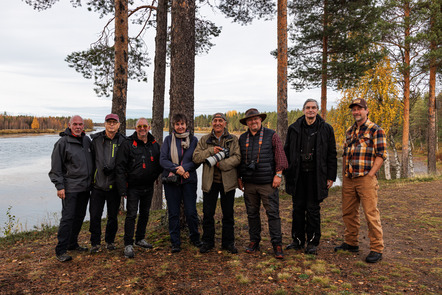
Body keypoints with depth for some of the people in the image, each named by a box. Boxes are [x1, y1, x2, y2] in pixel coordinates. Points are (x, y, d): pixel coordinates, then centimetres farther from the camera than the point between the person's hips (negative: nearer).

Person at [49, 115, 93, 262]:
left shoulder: (87, 140, 11)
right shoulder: (62, 143, -7)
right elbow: (56, 167, -8)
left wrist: (92, 181, 18)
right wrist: (59, 186, -13)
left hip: (85, 187, 6)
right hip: (70, 188, -6)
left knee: (80, 216, 13)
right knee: (68, 217, -7)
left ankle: (72, 243, 27)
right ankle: (61, 250, 2)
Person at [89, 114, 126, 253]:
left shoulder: (122, 141, 0)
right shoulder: (96, 139, 2)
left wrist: (112, 168, -12)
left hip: (114, 185, 0)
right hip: (98, 184, 0)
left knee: (113, 216, 11)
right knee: (95, 216, 2)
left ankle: (110, 241, 30)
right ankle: (95, 243, 20)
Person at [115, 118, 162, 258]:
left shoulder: (155, 145, 6)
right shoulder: (128, 144, -9)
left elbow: (159, 163, 19)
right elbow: (120, 167, -11)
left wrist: (155, 176, 5)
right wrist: (123, 189, -16)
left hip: (148, 187, 5)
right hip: (133, 187, -5)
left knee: (145, 214, 15)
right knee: (131, 215, -4)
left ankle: (140, 239, 32)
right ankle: (128, 244, 7)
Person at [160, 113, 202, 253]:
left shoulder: (193, 140, 6)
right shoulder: (168, 139, 5)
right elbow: (163, 160, -2)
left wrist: (184, 167, -16)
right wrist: (177, 168, -16)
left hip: (189, 180, 0)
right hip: (171, 181, 0)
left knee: (191, 212, 2)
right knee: (173, 213, 5)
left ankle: (195, 238, 25)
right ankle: (175, 242, 19)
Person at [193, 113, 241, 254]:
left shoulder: (233, 139, 3)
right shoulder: (204, 140, 7)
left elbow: (237, 158, -9)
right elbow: (196, 157, -3)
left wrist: (221, 164, -20)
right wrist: (210, 151, -16)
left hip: (228, 181, -1)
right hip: (209, 182, 1)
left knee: (228, 214, 9)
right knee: (208, 213, 7)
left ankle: (228, 242, 23)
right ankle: (208, 241, 23)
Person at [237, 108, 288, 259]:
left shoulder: (271, 135, 1)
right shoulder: (243, 138, 12)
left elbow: (280, 155, -3)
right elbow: (239, 159, 17)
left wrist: (278, 174, -10)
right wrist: (239, 177, 11)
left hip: (268, 183, -4)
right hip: (249, 183, 4)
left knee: (273, 213, -2)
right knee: (252, 214, 11)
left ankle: (277, 245, 8)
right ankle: (254, 241, 25)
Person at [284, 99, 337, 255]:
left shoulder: (326, 129, 3)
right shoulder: (294, 129, 6)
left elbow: (332, 154, 4)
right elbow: (287, 151, 10)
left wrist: (331, 176, -1)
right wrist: (286, 173, 5)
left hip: (316, 175, -2)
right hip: (298, 174, 2)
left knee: (313, 209, 4)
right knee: (298, 207, 9)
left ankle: (312, 242, 17)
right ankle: (298, 240, 22)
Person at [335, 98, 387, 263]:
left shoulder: (376, 130, -3)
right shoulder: (349, 131, 17)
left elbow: (381, 155, -8)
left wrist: (370, 175, -14)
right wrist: (344, 174, 13)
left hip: (366, 179, -6)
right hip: (348, 180, 7)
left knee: (371, 214, -4)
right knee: (348, 213, 13)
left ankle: (377, 249, 8)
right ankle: (351, 243, 27)